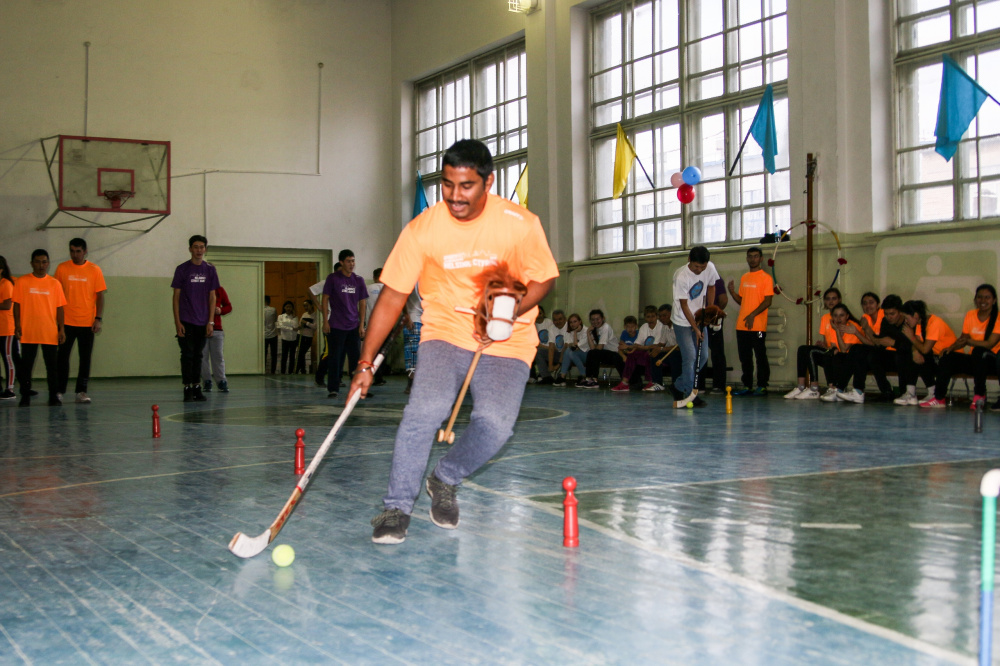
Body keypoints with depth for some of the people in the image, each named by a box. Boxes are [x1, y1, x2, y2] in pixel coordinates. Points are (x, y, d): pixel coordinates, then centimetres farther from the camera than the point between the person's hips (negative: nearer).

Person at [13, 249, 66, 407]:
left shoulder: (55, 283, 6)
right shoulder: (22, 282, 4)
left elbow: (59, 308, 7)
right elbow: (17, 305, 4)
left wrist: (61, 329, 1)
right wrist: (17, 326, -5)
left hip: (50, 333, 1)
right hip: (28, 333, -1)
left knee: (52, 365, 2)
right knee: (25, 365, 2)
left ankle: (54, 396, 8)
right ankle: (25, 396, 10)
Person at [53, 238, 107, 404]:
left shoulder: (94, 270, 1)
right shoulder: (62, 268, 3)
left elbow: (100, 295, 2)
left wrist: (99, 318, -5)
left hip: (87, 322, 0)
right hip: (66, 322, 0)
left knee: (85, 358, 3)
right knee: (62, 356, 1)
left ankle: (81, 391, 11)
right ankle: (59, 391, 10)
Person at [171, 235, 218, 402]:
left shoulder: (210, 270, 6)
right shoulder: (182, 269, 0)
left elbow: (212, 297, 7)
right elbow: (176, 297, 0)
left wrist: (211, 322, 1)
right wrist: (177, 322, -7)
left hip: (203, 322, 2)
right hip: (186, 321, -2)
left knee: (198, 355, 8)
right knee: (187, 354, -3)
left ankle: (197, 388, 14)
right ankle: (187, 389, 2)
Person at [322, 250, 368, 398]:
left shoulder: (358, 280, 8)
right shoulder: (333, 278, 0)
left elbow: (362, 303, 11)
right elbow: (325, 299, 1)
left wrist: (362, 325, 5)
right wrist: (325, 321, -6)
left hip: (354, 326, 3)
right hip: (336, 326, -3)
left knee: (355, 358, 3)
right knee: (335, 358, 0)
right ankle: (332, 389, 6)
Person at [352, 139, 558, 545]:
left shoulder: (521, 224, -10)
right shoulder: (422, 229, -9)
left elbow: (543, 280, 2)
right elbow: (392, 298, -3)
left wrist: (508, 313, -18)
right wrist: (366, 363, -4)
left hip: (507, 342, 0)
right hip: (445, 333, 0)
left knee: (495, 423, -21)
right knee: (426, 409, -26)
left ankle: (445, 480, 10)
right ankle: (397, 507, -8)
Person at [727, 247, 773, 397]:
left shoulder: (765, 277, -3)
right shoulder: (744, 278, 17)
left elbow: (767, 301, -10)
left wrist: (752, 315, -18)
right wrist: (732, 292, 2)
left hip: (758, 326, -6)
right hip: (742, 325, 6)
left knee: (760, 356, -3)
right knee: (744, 357, 8)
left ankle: (762, 386, 2)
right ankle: (747, 386, 14)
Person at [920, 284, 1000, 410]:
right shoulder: (970, 315, 6)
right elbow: (963, 338, 10)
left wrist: (969, 341, -31)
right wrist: (951, 347, -10)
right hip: (974, 360, 5)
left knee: (979, 350, -36)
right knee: (948, 357, -19)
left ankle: (979, 395, -22)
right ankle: (939, 398, -20)